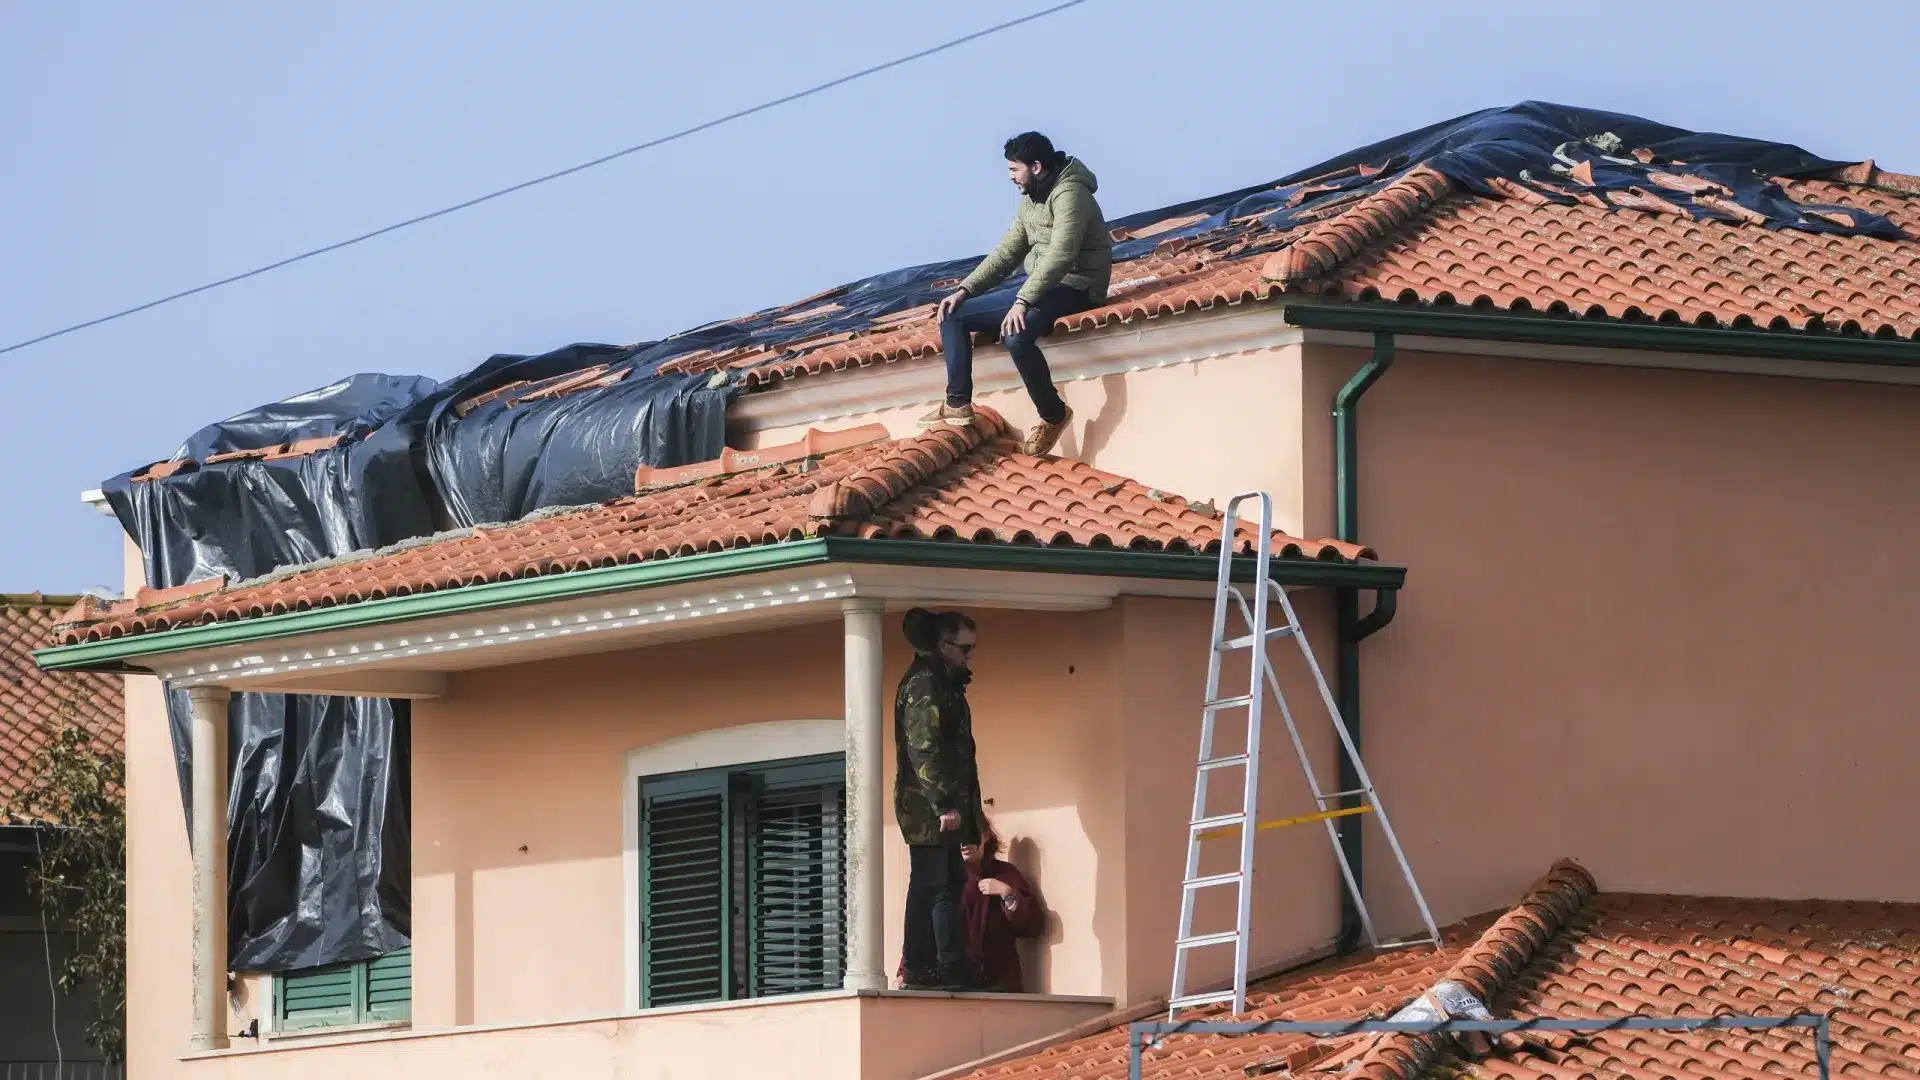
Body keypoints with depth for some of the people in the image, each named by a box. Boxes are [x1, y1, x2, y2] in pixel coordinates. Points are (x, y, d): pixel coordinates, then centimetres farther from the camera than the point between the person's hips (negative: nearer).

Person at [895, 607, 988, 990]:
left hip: (943, 806, 10)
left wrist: (962, 805, 18)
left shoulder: (944, 685, 20)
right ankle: (917, 969, -7)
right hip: (928, 804, -10)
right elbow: (924, 749, -20)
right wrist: (944, 804, -24)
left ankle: (951, 967, 11)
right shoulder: (923, 684, -12)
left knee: (951, 883, 10)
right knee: (929, 884, -8)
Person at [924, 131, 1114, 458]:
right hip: (1041, 287, 10)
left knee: (1016, 335, -37)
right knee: (953, 313, 2)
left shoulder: (1069, 194, -17)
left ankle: (1053, 415, -17)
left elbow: (1060, 255, -28)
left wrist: (1022, 302, -34)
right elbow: (1006, 253, 16)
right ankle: (958, 403, -2)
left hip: (1074, 288, -10)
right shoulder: (1030, 200, 14)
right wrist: (965, 290, 3)